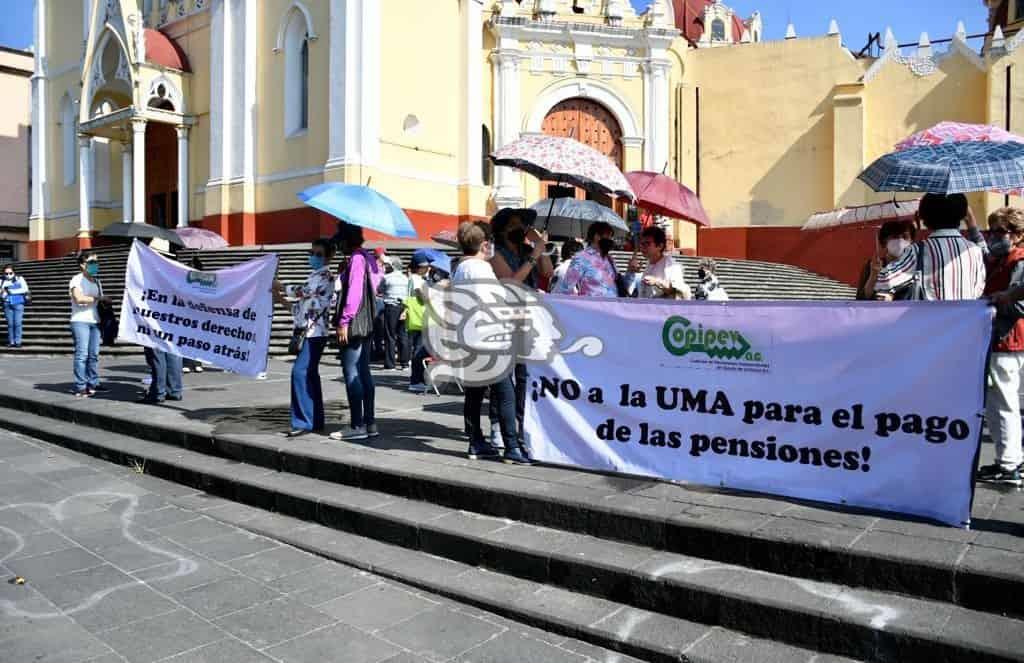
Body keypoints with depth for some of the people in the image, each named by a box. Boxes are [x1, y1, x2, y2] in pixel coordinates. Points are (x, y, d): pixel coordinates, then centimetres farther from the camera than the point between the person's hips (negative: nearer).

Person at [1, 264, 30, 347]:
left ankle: (18, 341, 0)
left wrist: (12, 291, -14)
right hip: (8, 305, 2)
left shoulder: (20, 279, 4)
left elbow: (25, 289, -9)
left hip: (18, 304, -2)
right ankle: (11, 342, 9)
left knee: (17, 323, -7)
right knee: (10, 324, 3)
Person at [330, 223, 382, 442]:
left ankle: (357, 426, -4)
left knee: (351, 373, -6)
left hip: (354, 325, -10)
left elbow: (354, 292, -19)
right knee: (363, 373, 11)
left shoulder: (356, 259, -12)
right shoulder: (368, 258, 16)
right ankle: (369, 422, 15)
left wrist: (344, 322, -19)